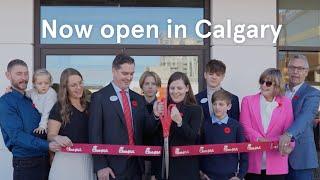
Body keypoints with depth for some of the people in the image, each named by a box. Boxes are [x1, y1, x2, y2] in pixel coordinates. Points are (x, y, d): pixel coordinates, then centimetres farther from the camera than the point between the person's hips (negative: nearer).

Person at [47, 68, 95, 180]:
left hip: (88, 159, 5)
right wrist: (57, 138, -30)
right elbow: (50, 136, -9)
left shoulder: (89, 106, 9)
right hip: (66, 160, -5)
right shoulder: (59, 108, -7)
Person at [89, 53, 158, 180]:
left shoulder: (138, 99, 9)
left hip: (136, 164, 5)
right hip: (112, 166, -5)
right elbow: (95, 134, -8)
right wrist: (100, 166, -12)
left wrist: (155, 115, -11)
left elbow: (145, 129, 8)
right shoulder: (99, 97, -5)